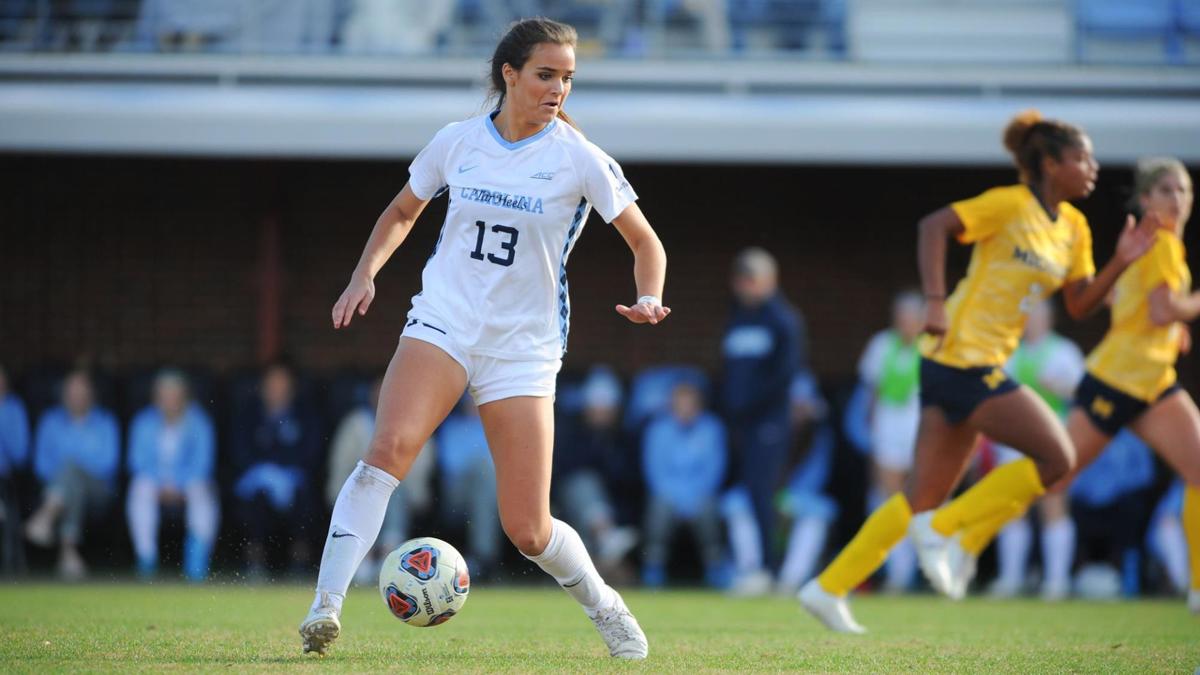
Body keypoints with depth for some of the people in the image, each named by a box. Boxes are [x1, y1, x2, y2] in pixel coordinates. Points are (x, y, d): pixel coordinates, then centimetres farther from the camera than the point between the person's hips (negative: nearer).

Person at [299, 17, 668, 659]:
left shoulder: (580, 159, -5)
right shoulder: (457, 141, 1)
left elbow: (645, 242, 1)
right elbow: (402, 212, 18)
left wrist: (649, 297, -19)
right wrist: (365, 274, 1)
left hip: (523, 347, -1)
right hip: (441, 323, 1)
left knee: (528, 532, -3)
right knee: (389, 448, -28)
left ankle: (604, 606, 28)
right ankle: (325, 607, -29)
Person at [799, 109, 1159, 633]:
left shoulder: (1073, 228, 14)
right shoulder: (1011, 204, -10)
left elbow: (1079, 305, 17)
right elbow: (934, 226, -15)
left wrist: (1120, 263, 2)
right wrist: (936, 301, -24)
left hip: (981, 367, 9)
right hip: (962, 355, -9)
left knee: (924, 498, 9)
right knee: (1056, 456, -10)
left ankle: (828, 590, 12)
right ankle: (941, 529, -4)